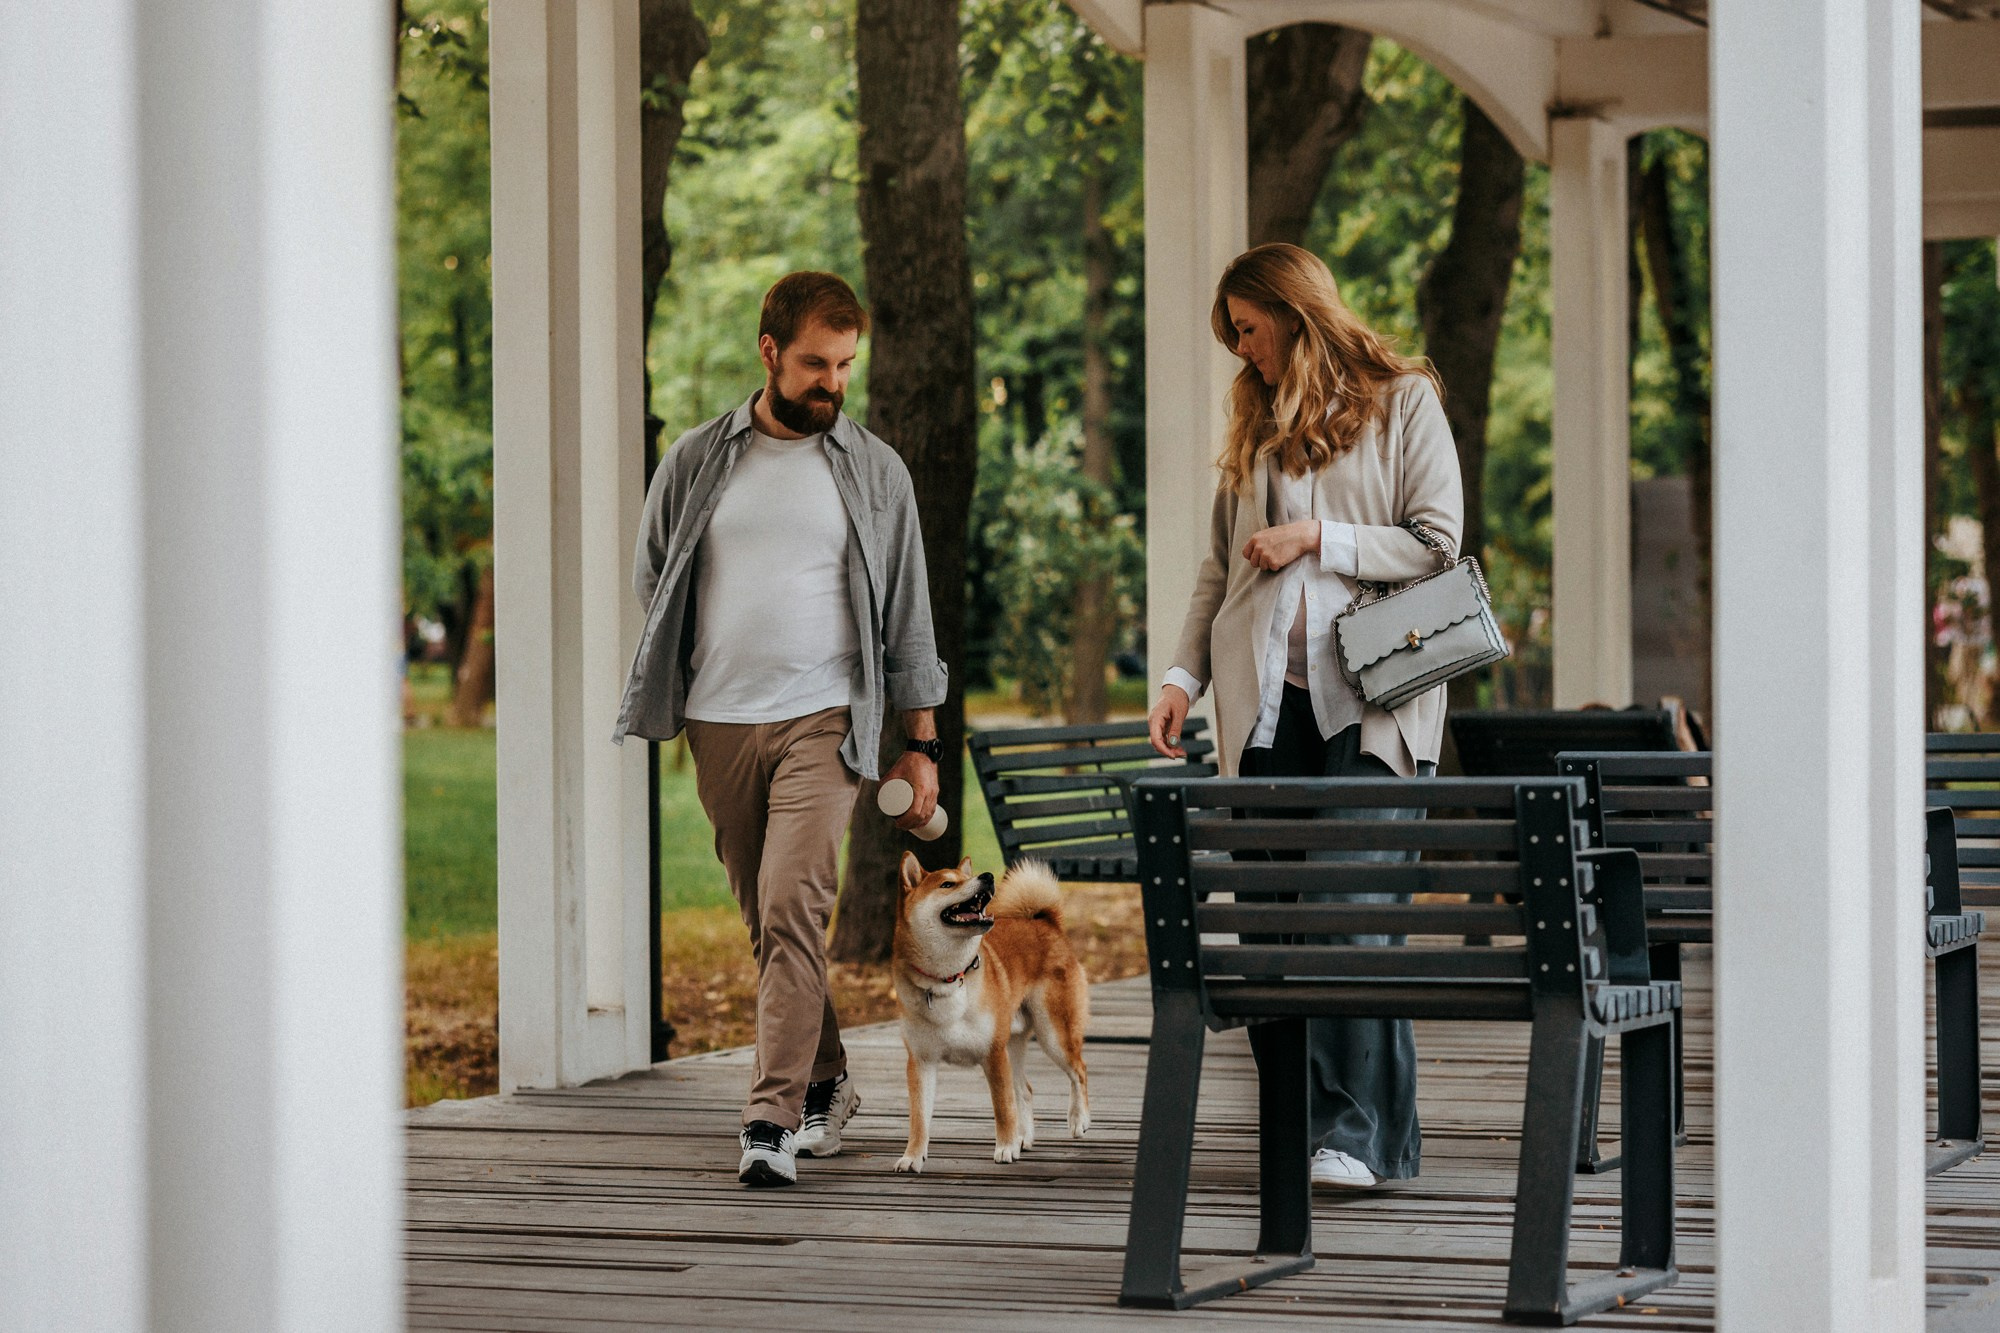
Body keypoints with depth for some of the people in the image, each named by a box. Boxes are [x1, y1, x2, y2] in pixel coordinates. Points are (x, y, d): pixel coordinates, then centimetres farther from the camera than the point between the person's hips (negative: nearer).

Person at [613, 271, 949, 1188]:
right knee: (767, 918, 9)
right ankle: (825, 1083, 26)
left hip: (824, 720, -2)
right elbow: (650, 580, 17)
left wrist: (921, 741, 7)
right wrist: (707, 656, 9)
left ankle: (773, 1117, -18)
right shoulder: (697, 461, 7)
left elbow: (907, 615, 9)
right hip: (719, 723, 2)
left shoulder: (875, 471, 7)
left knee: (792, 907, -16)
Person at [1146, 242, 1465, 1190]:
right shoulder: (1257, 421, 20)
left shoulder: (1403, 402, 5)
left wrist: (1319, 539, -7)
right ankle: (1313, 1118, 3)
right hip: (1267, 700, 5)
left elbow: (1438, 544, -2)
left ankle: (1362, 1134, -12)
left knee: (1351, 907, -13)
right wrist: (1185, 674, 10)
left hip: (1370, 696, -5)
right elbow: (1221, 565, 21)